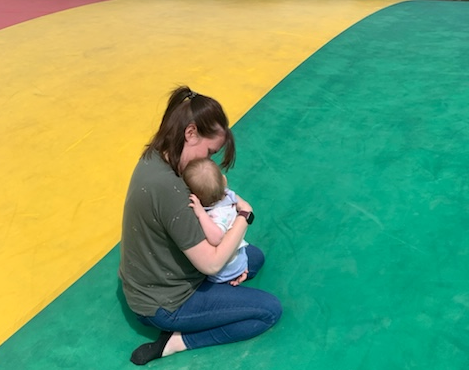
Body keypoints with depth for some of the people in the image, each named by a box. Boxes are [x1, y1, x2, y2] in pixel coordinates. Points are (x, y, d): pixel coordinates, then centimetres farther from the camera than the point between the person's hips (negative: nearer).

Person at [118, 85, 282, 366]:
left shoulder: (154, 158, -6)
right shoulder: (167, 188, -36)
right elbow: (211, 264, -28)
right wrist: (244, 215, -17)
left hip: (155, 280, 9)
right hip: (163, 304, -9)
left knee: (254, 257, 18)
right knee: (270, 310, 0)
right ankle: (178, 340, -1)